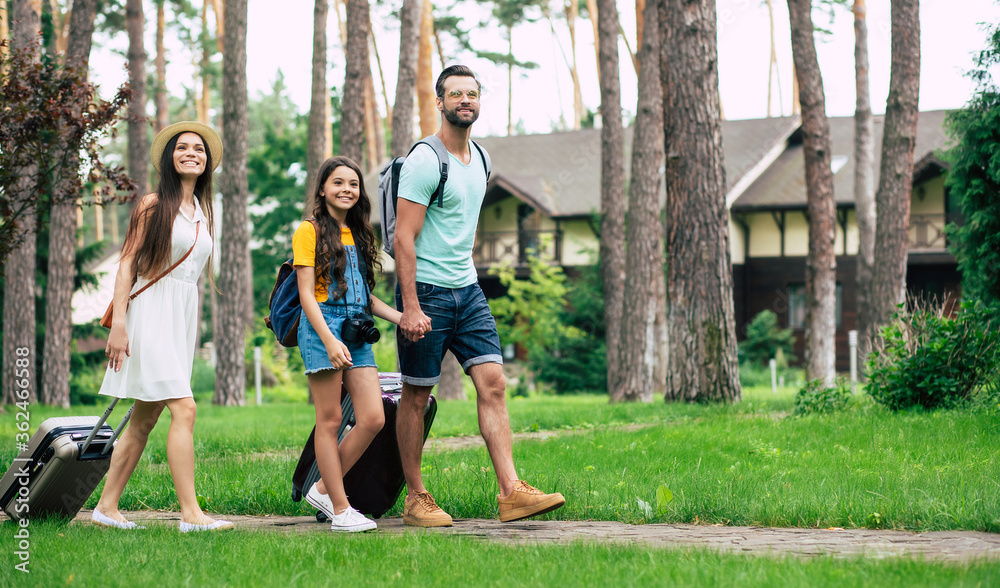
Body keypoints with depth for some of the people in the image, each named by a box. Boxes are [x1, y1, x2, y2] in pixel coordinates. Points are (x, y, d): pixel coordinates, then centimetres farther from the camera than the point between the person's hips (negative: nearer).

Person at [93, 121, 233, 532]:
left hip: (184, 314, 7)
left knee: (145, 421, 8)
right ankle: (191, 514, -17)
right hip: (152, 310, -7)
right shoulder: (154, 205, -3)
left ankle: (107, 506, 15)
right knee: (184, 409, -16)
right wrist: (118, 323, -14)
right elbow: (127, 264, -6)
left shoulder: (202, 212, 16)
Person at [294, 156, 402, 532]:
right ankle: (340, 510, 0)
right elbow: (306, 293, -9)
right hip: (322, 327, -7)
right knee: (330, 421, -4)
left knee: (373, 419, -3)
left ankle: (324, 488, 10)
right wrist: (330, 341, -20)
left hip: (357, 332, 7)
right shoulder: (310, 231, -1)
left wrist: (400, 317, 6)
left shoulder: (358, 235, 20)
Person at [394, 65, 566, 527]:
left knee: (493, 384, -3)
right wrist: (411, 307, -21)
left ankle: (511, 492, -6)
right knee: (416, 396, 2)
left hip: (468, 290, 7)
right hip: (426, 292, -7)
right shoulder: (424, 161, -13)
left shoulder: (479, 159, 12)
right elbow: (404, 238, -17)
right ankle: (415, 498, 13)